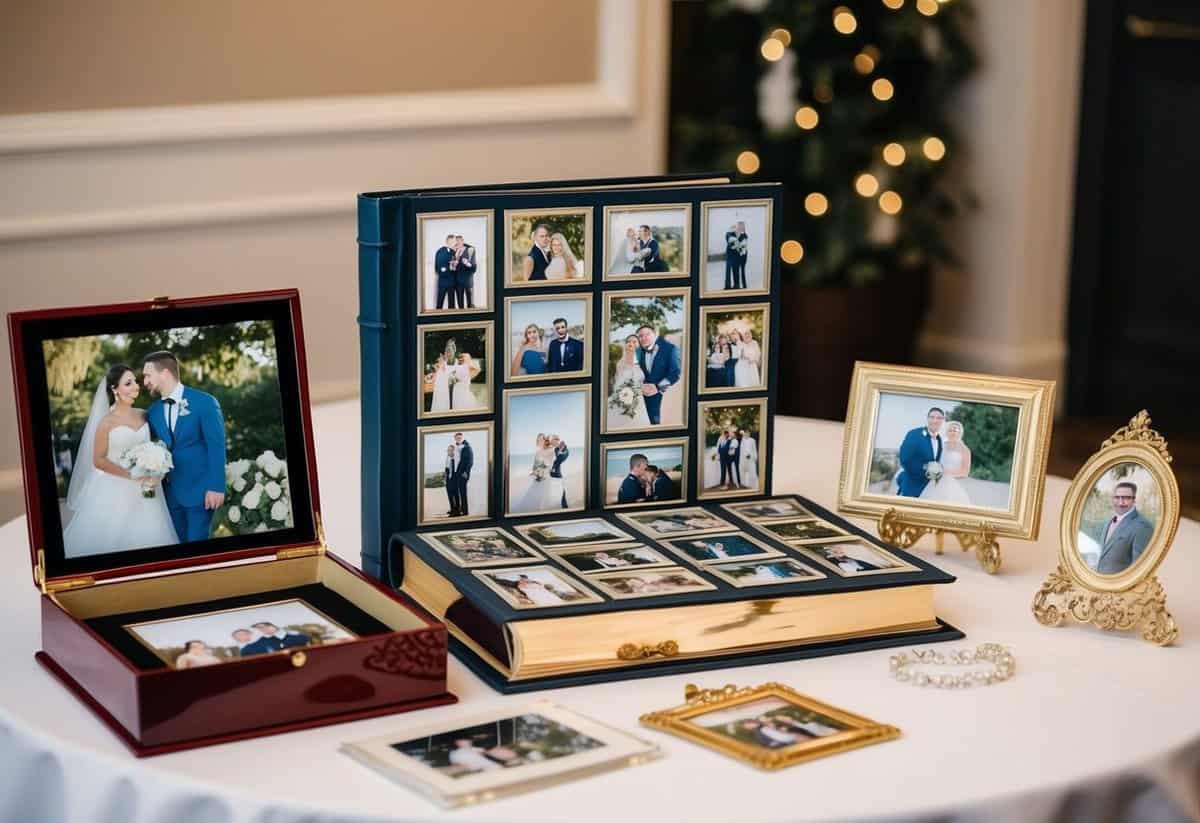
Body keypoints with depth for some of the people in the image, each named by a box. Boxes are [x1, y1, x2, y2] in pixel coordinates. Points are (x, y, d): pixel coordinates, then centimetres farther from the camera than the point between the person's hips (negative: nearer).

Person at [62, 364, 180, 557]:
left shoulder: (143, 416, 6)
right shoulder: (107, 422, -8)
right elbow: (98, 460, -9)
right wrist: (131, 475, -17)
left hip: (144, 490, 4)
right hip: (115, 491, -4)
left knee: (146, 537, 2)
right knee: (113, 537, 0)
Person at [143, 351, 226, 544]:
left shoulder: (205, 402, -7)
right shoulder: (153, 412, 10)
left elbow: (216, 447, -10)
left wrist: (216, 487, -16)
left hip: (200, 490, -6)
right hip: (170, 492, 6)